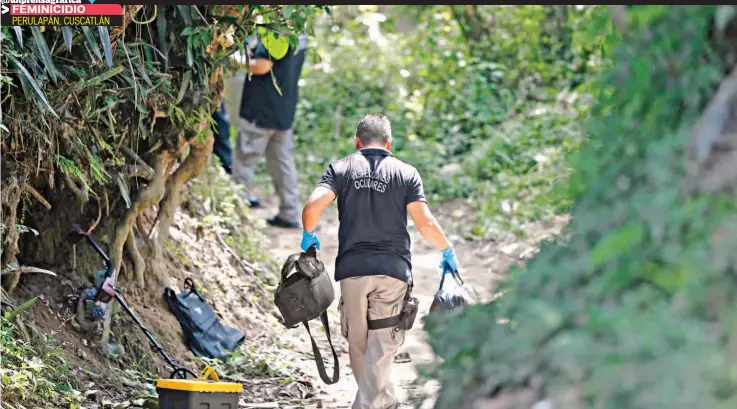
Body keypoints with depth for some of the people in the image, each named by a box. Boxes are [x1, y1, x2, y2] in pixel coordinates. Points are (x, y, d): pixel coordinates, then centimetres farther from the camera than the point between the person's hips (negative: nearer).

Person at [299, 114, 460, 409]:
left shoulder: (341, 169, 5)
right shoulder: (406, 173, 4)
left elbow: (313, 206, -10)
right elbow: (425, 223, -6)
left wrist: (308, 235, 10)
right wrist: (447, 251, 11)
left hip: (352, 268, 1)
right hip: (393, 269, -1)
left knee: (358, 343, 16)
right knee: (381, 346, -1)